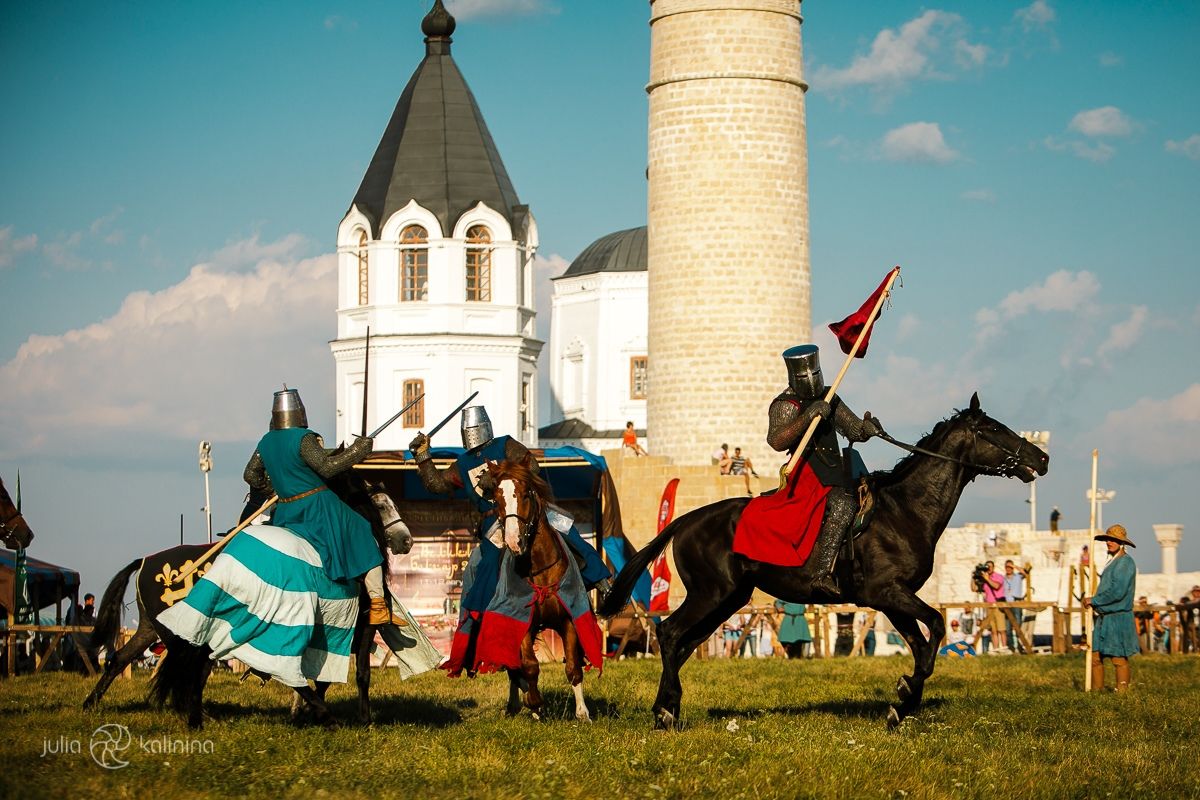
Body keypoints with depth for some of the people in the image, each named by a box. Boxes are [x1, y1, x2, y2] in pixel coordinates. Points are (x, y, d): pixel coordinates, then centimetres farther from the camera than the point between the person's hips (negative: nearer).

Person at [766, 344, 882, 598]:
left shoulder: (828, 400, 18)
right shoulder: (785, 405, -5)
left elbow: (853, 430, 23)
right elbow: (777, 441, -22)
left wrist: (867, 428, -2)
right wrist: (809, 416, -32)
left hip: (835, 472, 9)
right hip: (808, 473, -9)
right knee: (843, 504, -30)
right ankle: (822, 574, -41)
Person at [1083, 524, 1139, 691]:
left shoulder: (1125, 562, -11)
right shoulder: (1112, 562, 18)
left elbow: (1117, 592, -20)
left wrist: (1094, 600, -11)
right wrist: (1094, 603, 8)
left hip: (1118, 618, -9)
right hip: (1104, 618, 9)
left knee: (1119, 659, -5)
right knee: (1095, 657, 6)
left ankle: (1122, 692, 0)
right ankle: (1096, 691, 12)